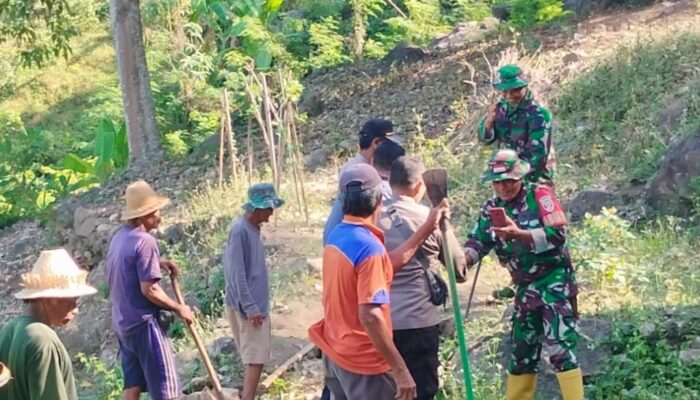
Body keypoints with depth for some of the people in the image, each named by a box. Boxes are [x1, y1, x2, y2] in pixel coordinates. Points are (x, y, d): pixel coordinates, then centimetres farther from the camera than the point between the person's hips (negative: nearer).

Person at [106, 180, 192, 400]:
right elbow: (149, 290, -23)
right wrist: (179, 308, -11)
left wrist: (158, 262, 14)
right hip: (144, 324, -9)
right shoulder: (145, 241, -19)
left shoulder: (119, 237, 8)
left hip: (123, 322, 9)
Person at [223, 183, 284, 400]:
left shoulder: (253, 229, 10)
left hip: (256, 304, 9)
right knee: (256, 358, -8)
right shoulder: (240, 230, -19)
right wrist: (250, 307, -21)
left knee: (255, 357, 15)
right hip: (248, 307, -9)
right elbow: (237, 272, -21)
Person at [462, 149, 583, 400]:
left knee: (560, 348, -14)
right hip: (525, 288, 6)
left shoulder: (540, 195, -10)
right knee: (522, 351, 14)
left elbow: (558, 235, -19)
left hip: (554, 281, -6)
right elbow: (477, 241, -2)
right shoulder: (492, 208, 5)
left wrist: (519, 234, -32)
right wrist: (463, 259, -24)